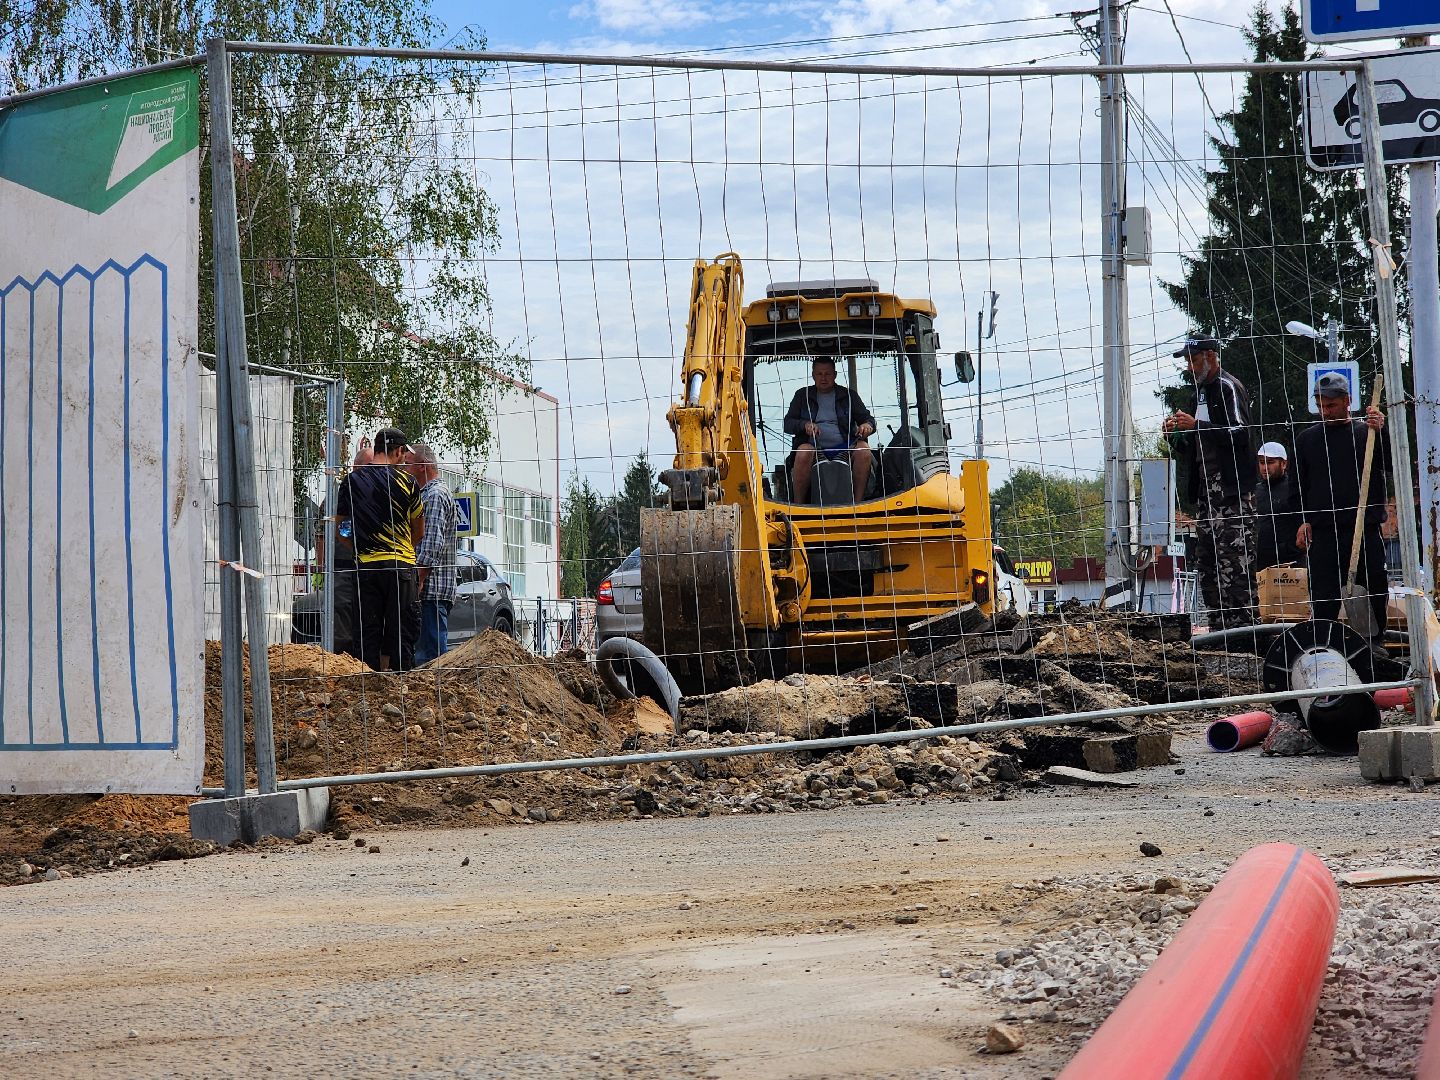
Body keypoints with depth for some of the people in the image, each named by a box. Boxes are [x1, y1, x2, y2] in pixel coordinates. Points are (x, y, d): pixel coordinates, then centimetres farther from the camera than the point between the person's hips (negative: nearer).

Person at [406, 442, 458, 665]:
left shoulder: (435, 495, -9)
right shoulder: (427, 494, 24)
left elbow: (432, 546, -18)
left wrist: (418, 582, -20)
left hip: (431, 589, -11)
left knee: (429, 655, -14)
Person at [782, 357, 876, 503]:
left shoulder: (849, 396, 20)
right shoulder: (802, 395, 20)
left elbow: (868, 418, 16)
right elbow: (787, 424, 14)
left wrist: (867, 425, -11)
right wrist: (805, 425, -9)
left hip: (843, 448, 1)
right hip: (814, 447, -1)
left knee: (863, 449, -31)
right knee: (803, 453, -37)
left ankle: (858, 502, -32)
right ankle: (798, 505, -31)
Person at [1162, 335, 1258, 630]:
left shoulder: (1228, 387, -4)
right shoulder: (1202, 393, 23)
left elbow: (1240, 434, -16)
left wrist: (1196, 425, -16)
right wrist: (1175, 434, 6)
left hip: (1232, 489, -10)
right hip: (1206, 489, 10)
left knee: (1233, 561, -13)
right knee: (1206, 562, 8)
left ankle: (1241, 625, -15)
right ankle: (1218, 627, 11)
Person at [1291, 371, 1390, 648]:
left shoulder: (1367, 432, 8)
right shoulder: (1307, 438, 13)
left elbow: (1394, 467, -2)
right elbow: (1298, 486, 14)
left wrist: (1382, 433, -14)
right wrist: (1303, 521, 1)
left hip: (1367, 531, -1)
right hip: (1323, 532, 1)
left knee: (1375, 592, 1)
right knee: (1323, 598, -4)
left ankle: (1376, 641, 12)